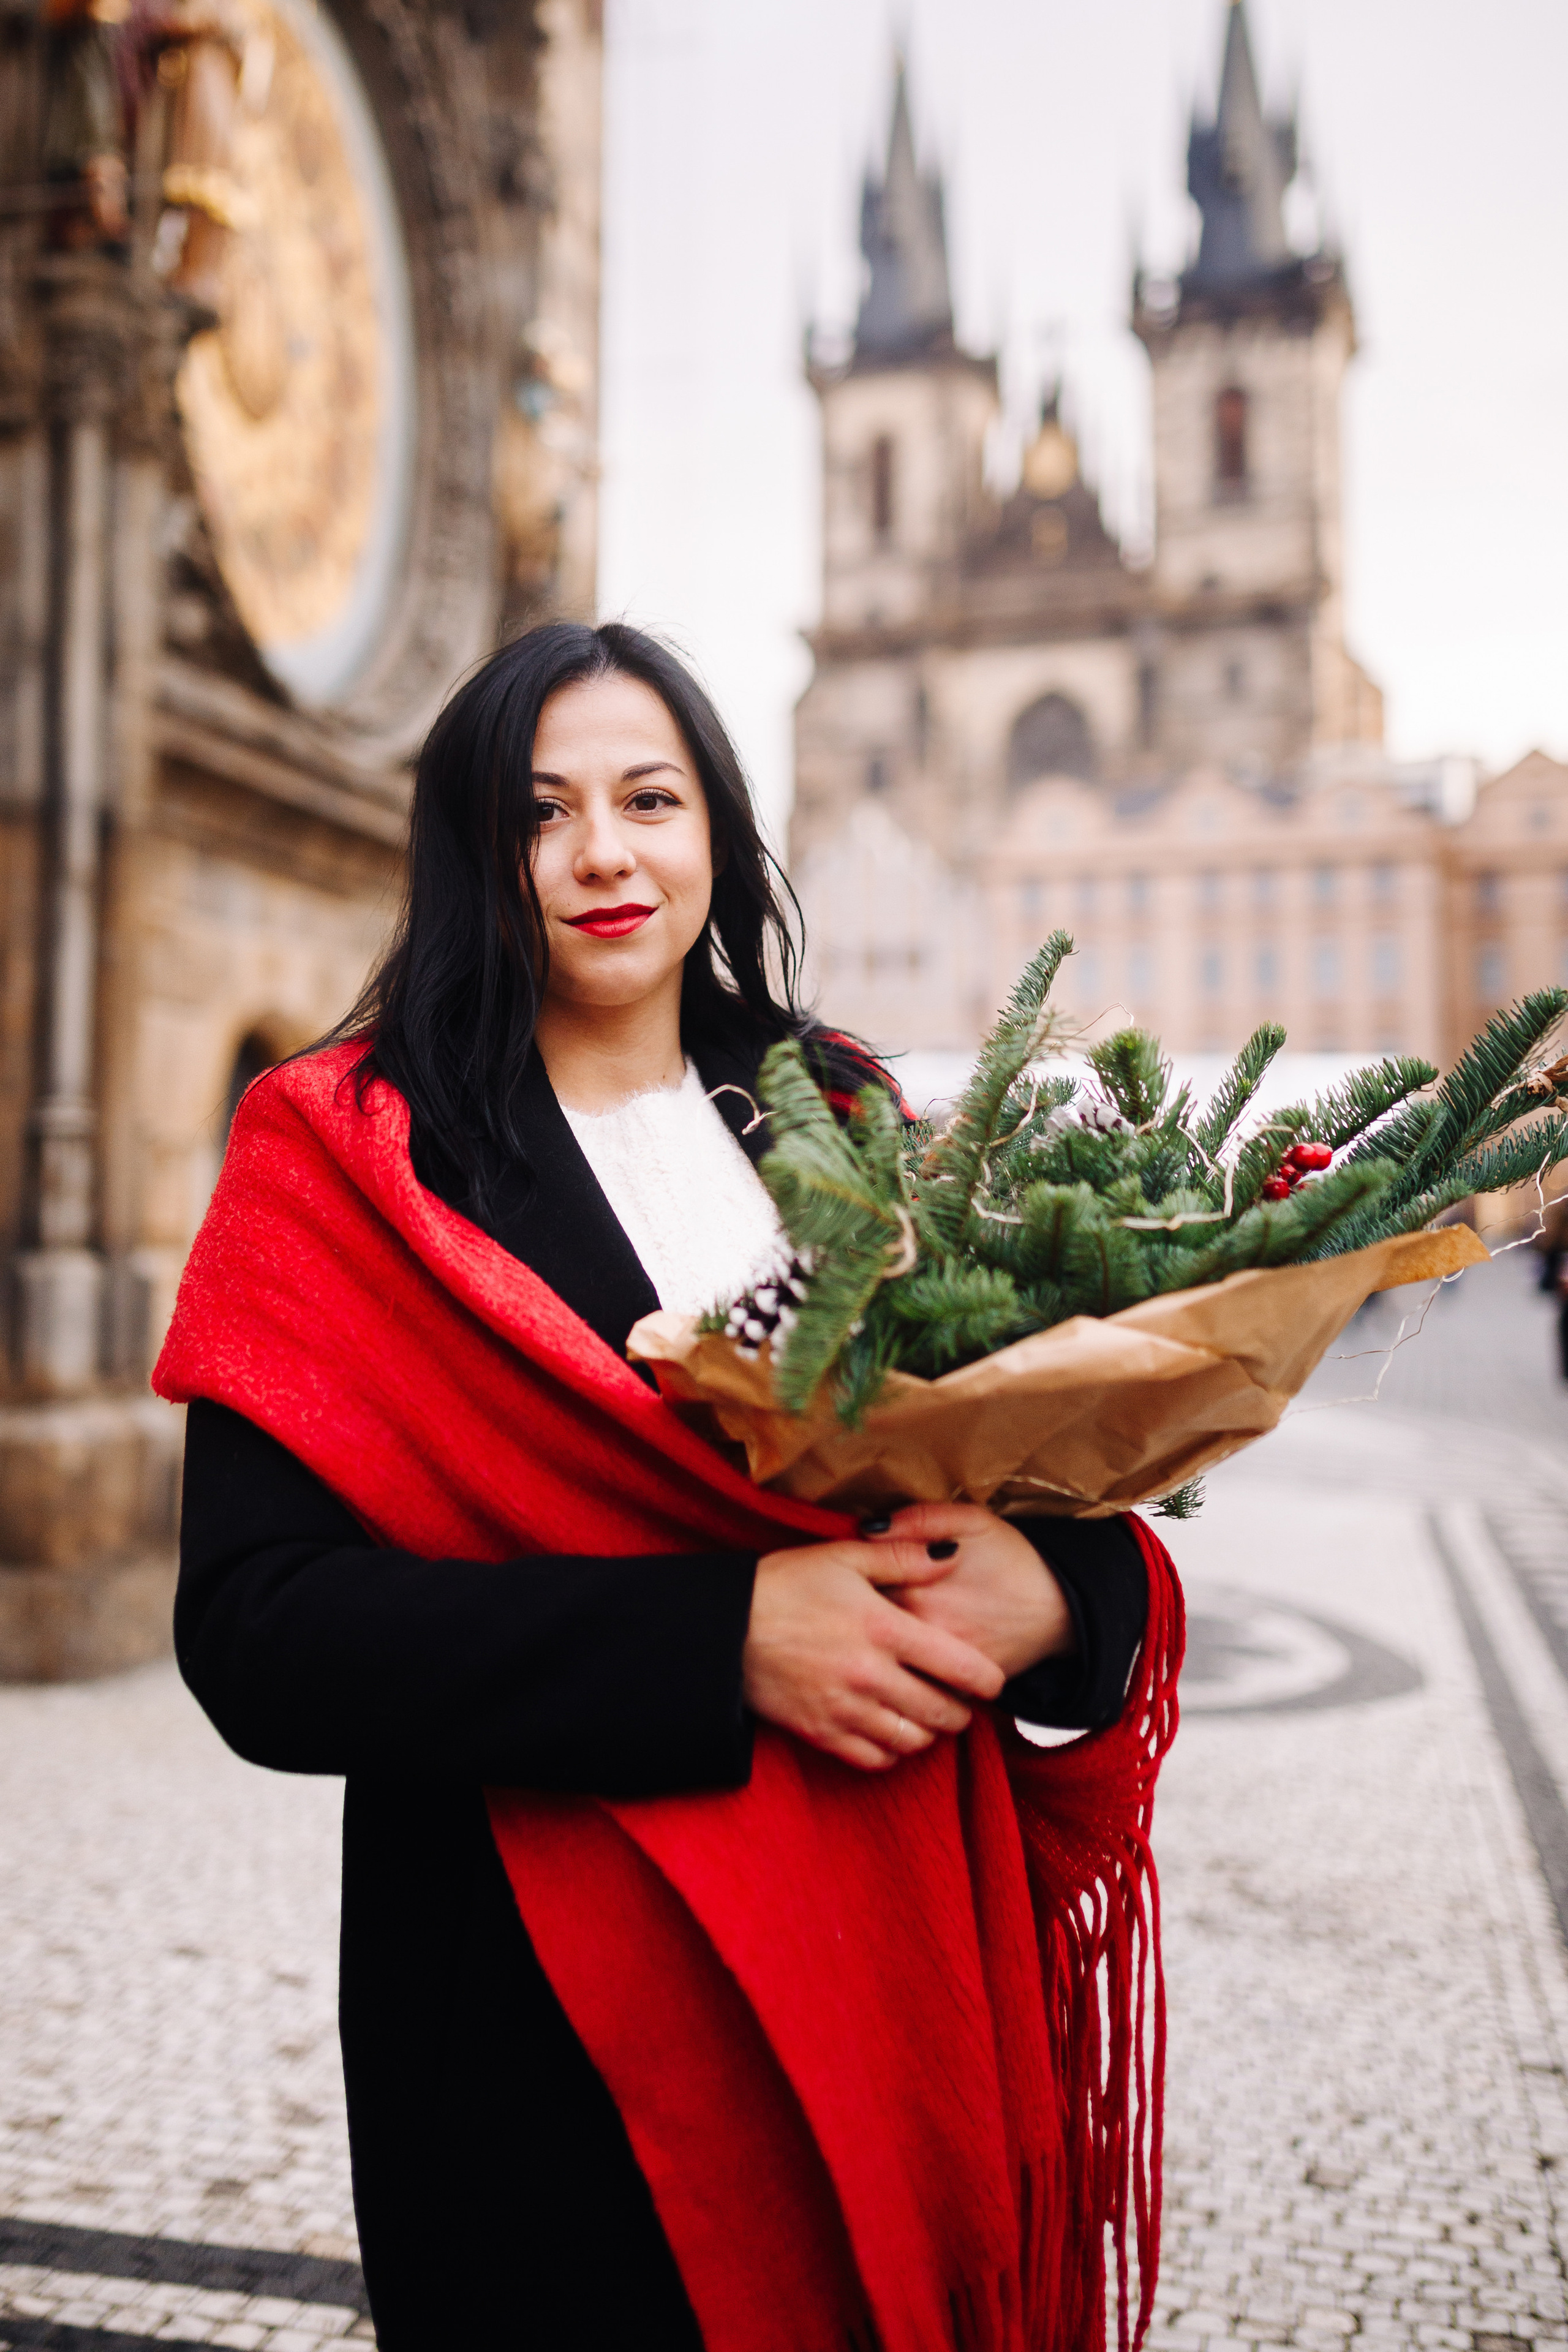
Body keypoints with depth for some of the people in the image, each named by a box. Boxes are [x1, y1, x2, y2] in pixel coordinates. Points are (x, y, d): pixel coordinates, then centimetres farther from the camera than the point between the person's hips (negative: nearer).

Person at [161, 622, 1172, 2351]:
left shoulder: (840, 1126, 6)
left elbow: (1034, 1460, 6)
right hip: (548, 2010, -4)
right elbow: (258, 1636, -17)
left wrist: (1053, 1582, -18)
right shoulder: (350, 1154, -7)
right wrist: (723, 1637, -25)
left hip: (896, 1966, 4)